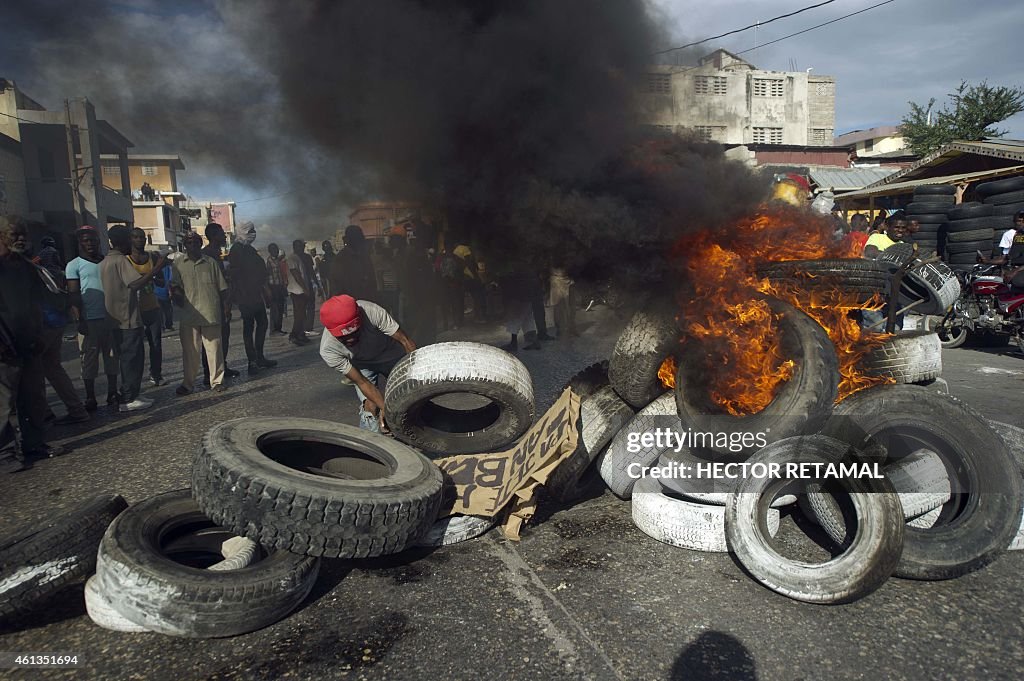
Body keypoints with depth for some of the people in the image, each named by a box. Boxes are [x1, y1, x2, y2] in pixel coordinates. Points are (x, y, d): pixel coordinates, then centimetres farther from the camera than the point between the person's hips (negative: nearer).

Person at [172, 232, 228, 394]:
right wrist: (176, 293, -17)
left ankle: (217, 380, 14)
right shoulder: (178, 264, 8)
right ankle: (188, 383, 17)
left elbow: (222, 288, 9)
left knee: (214, 348, 4)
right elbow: (174, 285, 5)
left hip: (210, 313, 0)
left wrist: (225, 308, 5)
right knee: (190, 350, 7)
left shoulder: (211, 263, 8)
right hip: (188, 315, 0)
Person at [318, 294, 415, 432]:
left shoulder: (371, 311, -38)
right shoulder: (328, 350, -33)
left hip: (391, 354, 1)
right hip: (363, 366, 0)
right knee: (370, 410, -18)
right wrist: (384, 407, -37)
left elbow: (406, 342, -29)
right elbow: (361, 382, -26)